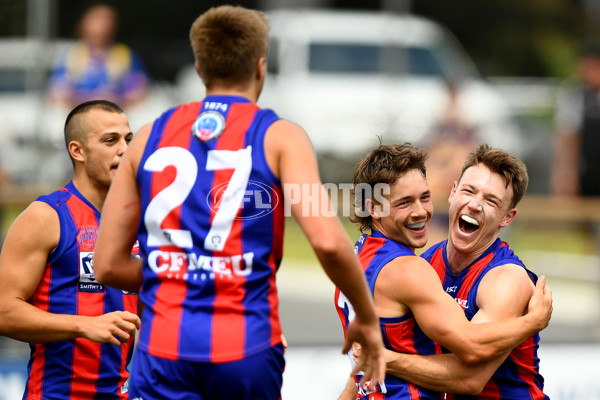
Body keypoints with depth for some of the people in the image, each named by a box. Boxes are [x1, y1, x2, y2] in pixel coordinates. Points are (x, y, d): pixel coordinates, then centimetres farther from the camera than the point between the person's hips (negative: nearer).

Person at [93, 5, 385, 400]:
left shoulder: (151, 137, 13)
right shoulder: (280, 137, 3)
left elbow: (108, 265, 12)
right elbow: (328, 242, -11)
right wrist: (367, 319, 3)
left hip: (164, 346, 1)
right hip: (246, 347, -1)